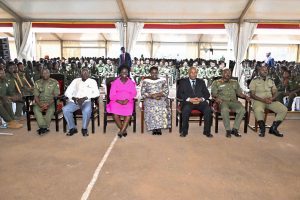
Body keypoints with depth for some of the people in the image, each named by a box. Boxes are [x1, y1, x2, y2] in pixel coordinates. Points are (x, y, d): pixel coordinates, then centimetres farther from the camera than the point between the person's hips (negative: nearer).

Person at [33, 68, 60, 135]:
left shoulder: (54, 82, 2)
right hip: (40, 102, 2)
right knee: (35, 109, -28)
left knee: (51, 110, -32)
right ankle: (43, 127, -26)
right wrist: (40, 105, -16)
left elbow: (56, 95, -4)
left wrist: (48, 104, -19)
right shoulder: (37, 83, 9)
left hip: (51, 102, -2)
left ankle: (43, 128, -21)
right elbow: (36, 96, 3)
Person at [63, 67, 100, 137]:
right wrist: (73, 98, -9)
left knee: (87, 110, -36)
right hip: (74, 101, 3)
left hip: (86, 101, -3)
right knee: (65, 109, -26)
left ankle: (84, 128, -12)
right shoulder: (76, 80, 19)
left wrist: (85, 98, -17)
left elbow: (96, 93, -4)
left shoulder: (92, 81, 12)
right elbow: (67, 92, 12)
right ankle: (72, 128, -6)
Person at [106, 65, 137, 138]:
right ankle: (124, 130, -14)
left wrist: (127, 100, -17)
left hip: (128, 101, 0)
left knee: (129, 112, -32)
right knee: (115, 112, -30)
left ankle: (121, 131, -24)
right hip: (117, 101, 0)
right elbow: (112, 95, 2)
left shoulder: (131, 82, 13)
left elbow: (133, 93, 1)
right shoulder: (115, 82, 10)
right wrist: (118, 100, -16)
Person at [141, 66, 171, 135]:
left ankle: (159, 127, -23)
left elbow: (166, 91, 4)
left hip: (161, 99, 0)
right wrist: (151, 96, -13)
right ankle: (153, 128, -21)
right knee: (151, 108, -32)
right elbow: (143, 93, 3)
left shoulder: (163, 80, 14)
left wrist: (158, 94, -14)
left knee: (163, 108, -32)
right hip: (149, 99, 0)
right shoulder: (145, 81, 12)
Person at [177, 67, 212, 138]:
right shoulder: (183, 82, 15)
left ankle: (207, 131, -13)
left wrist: (201, 99, -8)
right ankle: (184, 131, -17)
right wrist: (189, 99, -12)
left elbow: (207, 94, 15)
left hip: (200, 101, 2)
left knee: (208, 109, -28)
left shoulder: (201, 82, 22)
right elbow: (179, 94, 3)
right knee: (186, 109, -35)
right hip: (188, 102, -2)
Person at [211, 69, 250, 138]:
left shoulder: (235, 82, 26)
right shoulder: (216, 82, 14)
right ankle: (228, 130, -26)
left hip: (233, 101, 3)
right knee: (225, 109, -38)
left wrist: (245, 96, -1)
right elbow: (213, 93, 3)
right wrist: (216, 98, -19)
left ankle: (235, 129, -19)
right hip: (222, 101, -3)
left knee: (242, 109, -28)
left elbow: (239, 93, 20)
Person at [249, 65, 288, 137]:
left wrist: (272, 98, -13)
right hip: (259, 101, -5)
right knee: (258, 110, -38)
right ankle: (262, 129, -15)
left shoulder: (271, 81, 19)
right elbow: (252, 94, -5)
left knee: (284, 109, -18)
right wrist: (263, 99, -18)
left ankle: (273, 128, -5)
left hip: (271, 101, 5)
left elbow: (275, 93, 11)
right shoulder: (254, 81, 5)